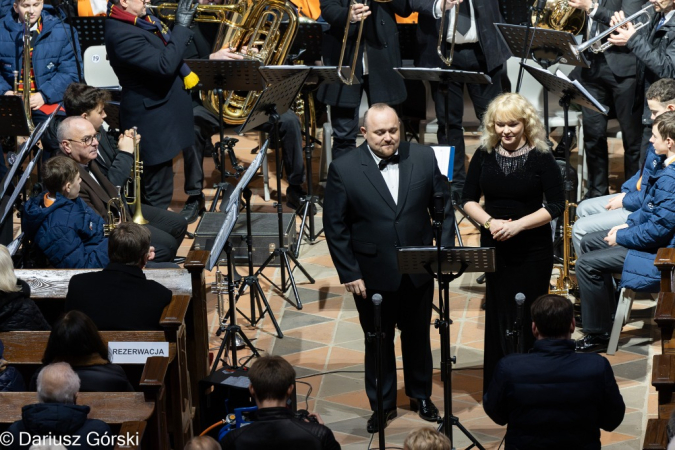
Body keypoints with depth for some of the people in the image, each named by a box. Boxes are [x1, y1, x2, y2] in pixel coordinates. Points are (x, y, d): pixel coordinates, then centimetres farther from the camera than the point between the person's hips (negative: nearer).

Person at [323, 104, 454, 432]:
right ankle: (382, 404, 27)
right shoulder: (344, 169, -11)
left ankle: (421, 395, 37)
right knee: (378, 342, 12)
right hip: (373, 275, -2)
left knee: (418, 335, 18)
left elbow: (443, 207, 3)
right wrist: (349, 273, -10)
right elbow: (335, 226, -8)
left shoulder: (424, 158, -5)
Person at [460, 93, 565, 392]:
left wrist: (518, 224, -19)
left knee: (529, 315, -1)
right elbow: (468, 200, 6)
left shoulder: (541, 158, -7)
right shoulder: (484, 156, 3)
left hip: (533, 249, -3)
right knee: (498, 314, 6)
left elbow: (556, 206, -9)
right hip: (494, 247, 3)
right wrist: (489, 221, -13)